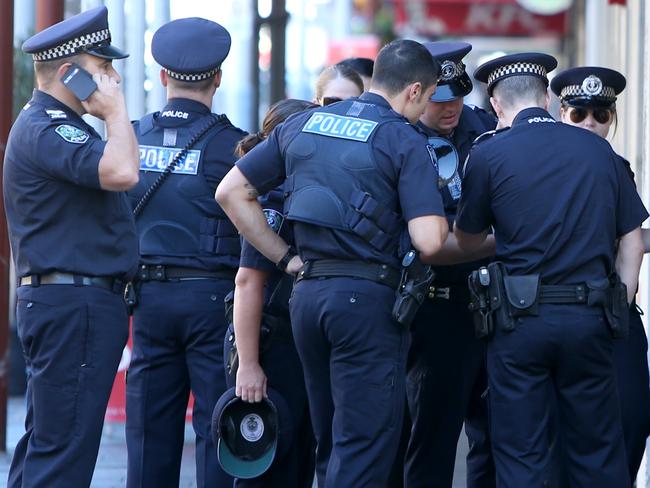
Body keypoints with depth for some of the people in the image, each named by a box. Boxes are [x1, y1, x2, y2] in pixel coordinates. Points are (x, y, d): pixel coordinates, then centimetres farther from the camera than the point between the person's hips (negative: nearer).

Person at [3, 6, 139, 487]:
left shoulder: (54, 126, 21)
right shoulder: (45, 130, -15)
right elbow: (120, 172, -29)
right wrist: (116, 110, -16)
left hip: (55, 302, 11)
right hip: (74, 304, -11)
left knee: (44, 442, 14)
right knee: (64, 449, -12)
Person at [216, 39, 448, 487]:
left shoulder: (301, 126, 12)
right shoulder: (406, 141, -7)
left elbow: (230, 192, 14)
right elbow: (428, 242, -15)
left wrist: (285, 257, 13)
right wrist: (437, 214, 8)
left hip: (307, 293, 6)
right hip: (368, 296, -6)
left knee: (330, 442, 17)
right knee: (363, 449, -4)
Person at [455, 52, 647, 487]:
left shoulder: (489, 154, -2)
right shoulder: (597, 149, 8)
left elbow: (467, 240, 10)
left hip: (521, 320, -2)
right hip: (590, 317, 2)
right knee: (598, 451, 10)